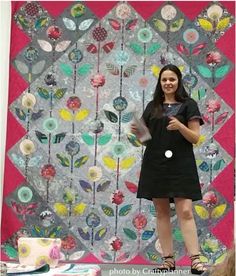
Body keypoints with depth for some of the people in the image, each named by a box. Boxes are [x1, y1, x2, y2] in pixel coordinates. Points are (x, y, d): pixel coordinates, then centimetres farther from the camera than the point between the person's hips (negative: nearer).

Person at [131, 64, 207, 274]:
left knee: (185, 211, -11)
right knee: (161, 212, 4)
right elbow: (145, 137, 17)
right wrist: (137, 132, -5)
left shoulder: (188, 105, 3)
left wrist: (179, 126, -19)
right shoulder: (152, 106, 14)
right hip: (155, 164, 4)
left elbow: (195, 138, -2)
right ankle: (168, 259, 9)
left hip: (181, 165, -4)